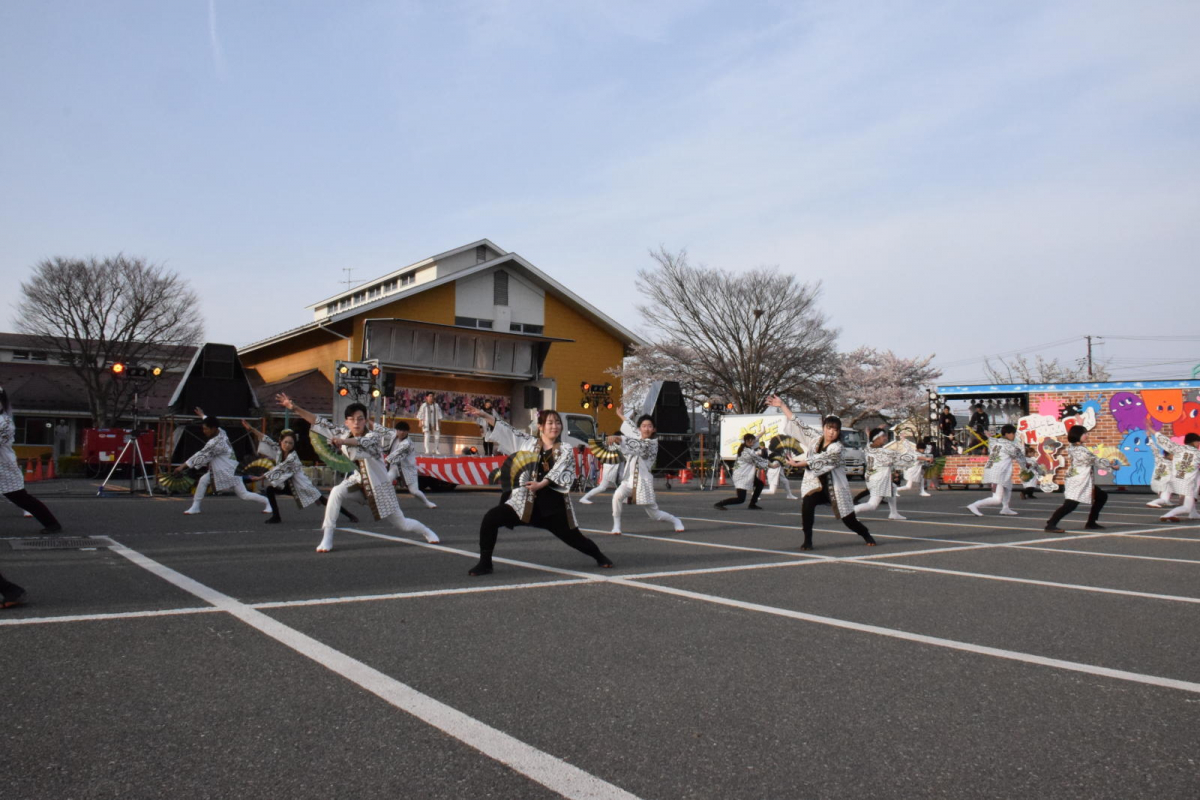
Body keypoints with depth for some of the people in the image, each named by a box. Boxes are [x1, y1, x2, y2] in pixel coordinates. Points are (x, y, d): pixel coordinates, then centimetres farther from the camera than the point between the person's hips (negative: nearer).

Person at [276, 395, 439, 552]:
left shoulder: (374, 436, -23)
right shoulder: (343, 433, -6)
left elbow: (363, 442, -46)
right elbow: (321, 423, -9)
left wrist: (344, 441, -68)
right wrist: (294, 407, -19)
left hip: (378, 483, -4)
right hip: (357, 479, 4)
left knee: (401, 524, 3)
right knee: (336, 493, -29)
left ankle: (426, 531, 35)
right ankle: (327, 539, -20)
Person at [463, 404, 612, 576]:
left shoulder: (565, 452, 2)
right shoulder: (528, 443, 7)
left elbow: (558, 473, -13)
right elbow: (506, 430, 8)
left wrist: (541, 484, -29)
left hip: (553, 505, -1)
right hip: (525, 502, 1)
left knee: (574, 538, 8)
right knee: (490, 519, -16)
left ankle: (599, 556, 40)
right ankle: (485, 563, -2)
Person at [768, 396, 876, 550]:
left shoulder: (836, 447, -19)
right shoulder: (815, 437, -3)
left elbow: (818, 459, -24)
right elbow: (797, 424, -2)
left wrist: (796, 463, -22)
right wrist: (782, 405, -5)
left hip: (834, 486, -3)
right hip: (815, 483, 3)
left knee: (848, 519, 6)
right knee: (807, 505, -27)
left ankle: (867, 535, 37)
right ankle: (807, 540, -15)